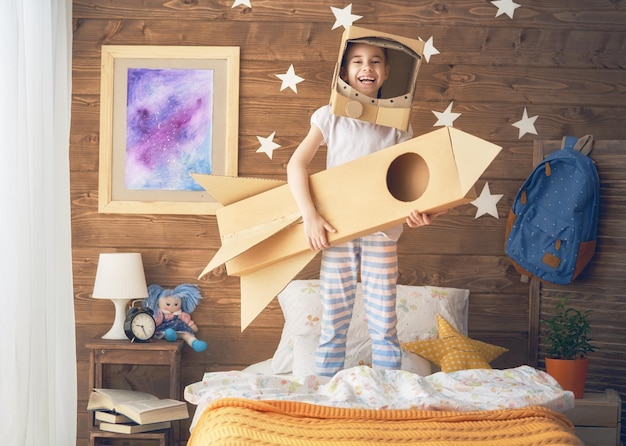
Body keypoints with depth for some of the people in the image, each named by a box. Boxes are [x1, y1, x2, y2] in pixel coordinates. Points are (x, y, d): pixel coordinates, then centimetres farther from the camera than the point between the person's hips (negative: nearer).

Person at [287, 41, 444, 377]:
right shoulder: (330, 117, 3)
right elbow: (296, 164, -5)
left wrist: (421, 210, -19)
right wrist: (310, 215, -17)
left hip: (381, 232, 1)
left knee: (384, 323, 2)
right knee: (333, 322, 4)